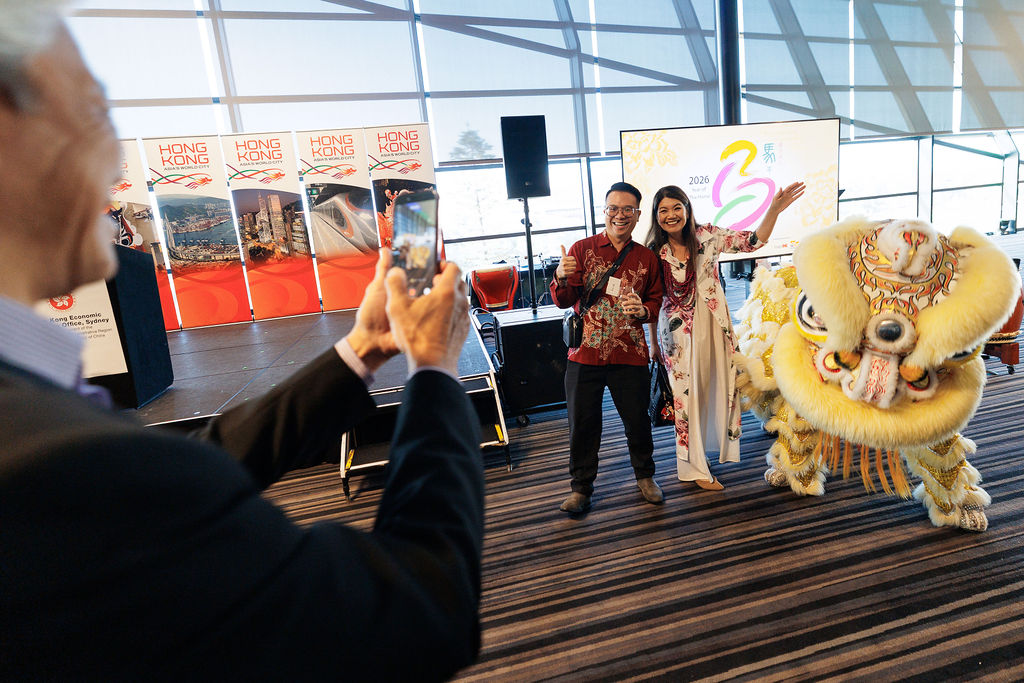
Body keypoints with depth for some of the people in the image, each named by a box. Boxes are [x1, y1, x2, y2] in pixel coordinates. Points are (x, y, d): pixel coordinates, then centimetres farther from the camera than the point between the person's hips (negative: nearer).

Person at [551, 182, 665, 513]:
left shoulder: (646, 257, 8)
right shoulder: (582, 249, 1)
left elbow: (657, 300, 13)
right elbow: (563, 301, -3)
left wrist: (643, 310, -10)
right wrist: (562, 278, -24)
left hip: (630, 355, 1)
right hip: (585, 353, -1)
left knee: (637, 419, 11)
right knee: (582, 423, 7)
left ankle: (645, 476, 38)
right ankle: (581, 487, 27)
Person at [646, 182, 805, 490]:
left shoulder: (708, 236, -2)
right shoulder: (654, 253, -4)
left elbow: (754, 241, -2)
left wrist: (774, 210, -18)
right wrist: (654, 344, 5)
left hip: (714, 325, 2)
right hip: (678, 332, -2)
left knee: (722, 386, 8)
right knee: (687, 395, 4)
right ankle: (693, 467, 20)